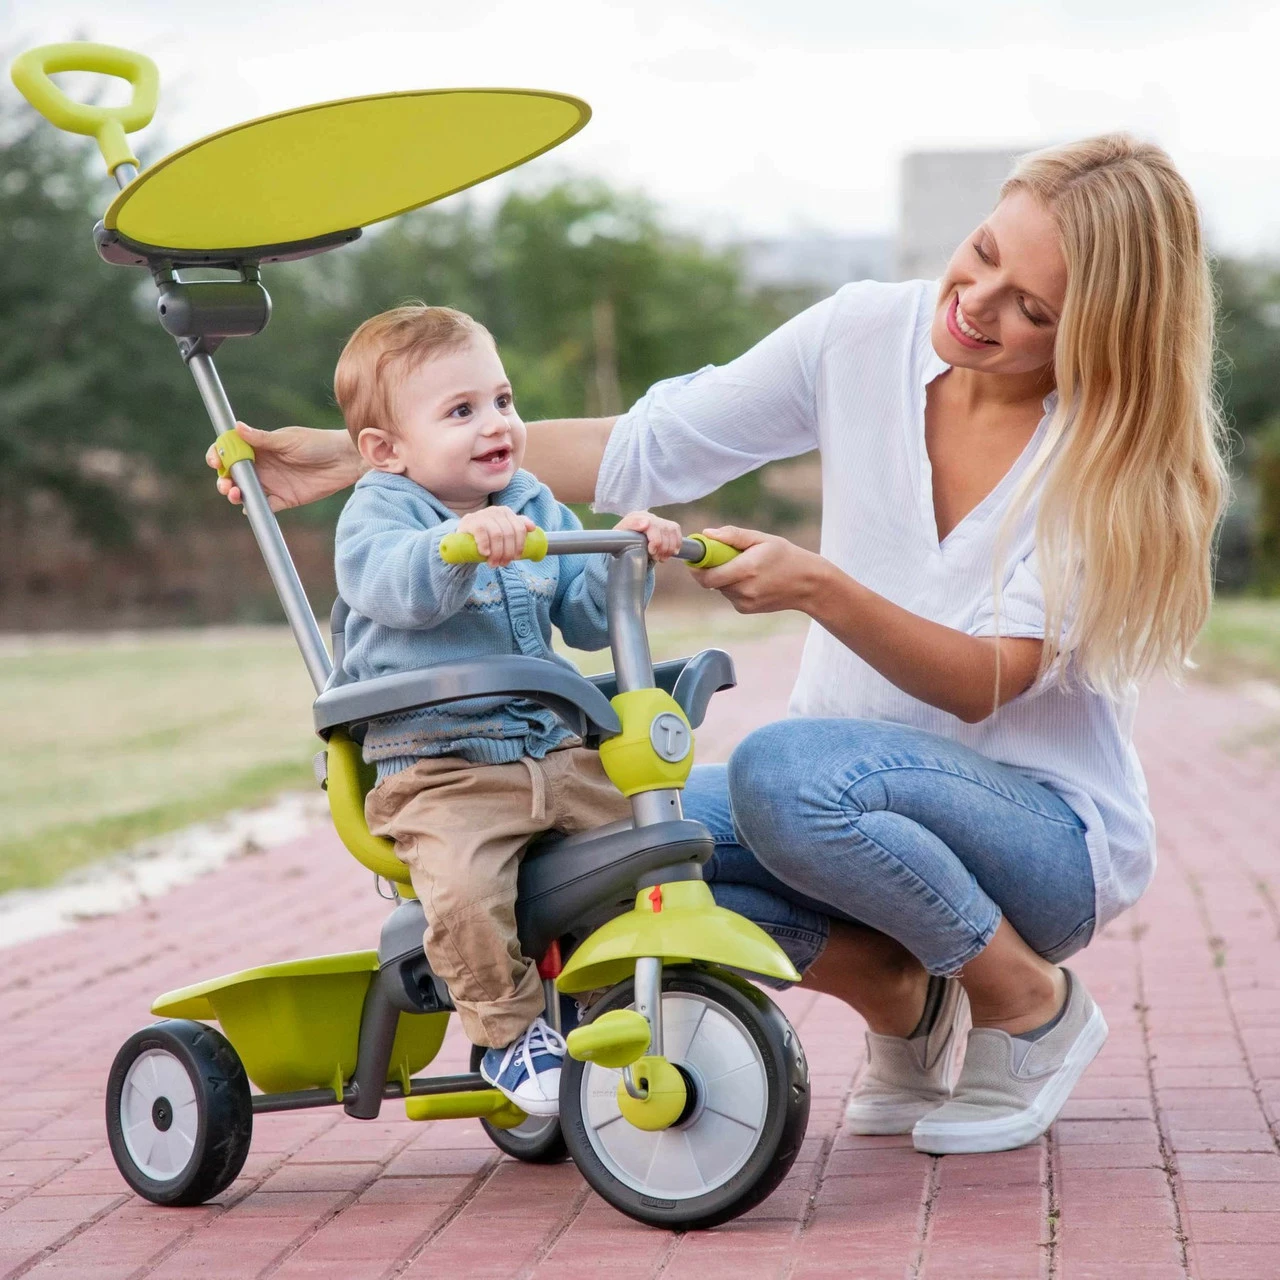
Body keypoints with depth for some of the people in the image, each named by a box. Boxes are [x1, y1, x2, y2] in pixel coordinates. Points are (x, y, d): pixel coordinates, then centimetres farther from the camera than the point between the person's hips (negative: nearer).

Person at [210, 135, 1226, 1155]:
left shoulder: (1117, 448, -15)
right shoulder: (869, 335, -4)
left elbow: (987, 683, -19)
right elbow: (644, 451, -1)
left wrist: (821, 591, -36)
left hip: (1051, 823, -5)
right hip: (863, 792, 5)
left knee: (783, 770, -35)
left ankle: (1036, 1007, -8)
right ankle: (905, 1003, 2)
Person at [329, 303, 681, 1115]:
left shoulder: (537, 507, 17)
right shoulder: (378, 512, -2)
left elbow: (587, 619, 14)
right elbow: (396, 587, -25)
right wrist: (459, 540, -43)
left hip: (559, 753, 6)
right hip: (442, 770, -5)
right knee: (465, 890, -31)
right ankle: (511, 1030, -8)